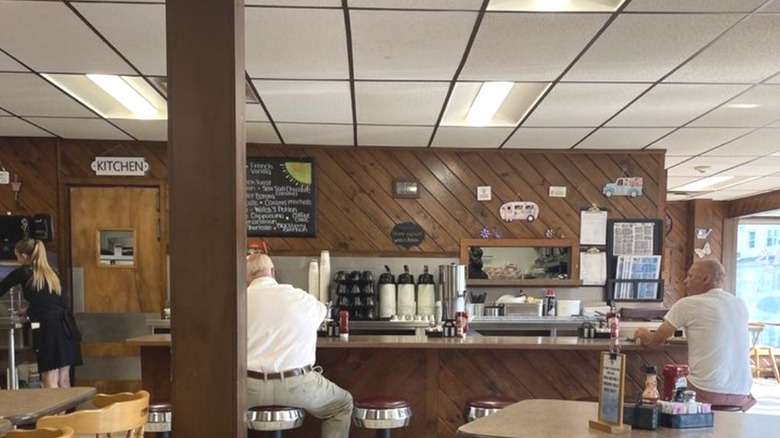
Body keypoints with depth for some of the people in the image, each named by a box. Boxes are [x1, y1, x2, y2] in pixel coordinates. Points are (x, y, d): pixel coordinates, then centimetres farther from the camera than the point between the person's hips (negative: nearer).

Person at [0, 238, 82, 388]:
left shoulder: (23, 273, 4)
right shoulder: (50, 273, 21)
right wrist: (29, 311, 48)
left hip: (48, 327, -6)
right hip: (65, 325, 6)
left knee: (50, 382, -4)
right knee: (64, 380, 11)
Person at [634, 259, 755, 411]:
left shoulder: (687, 304, -7)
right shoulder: (740, 305, 9)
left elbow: (654, 341, 3)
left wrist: (643, 334, 25)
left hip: (707, 393, -6)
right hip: (741, 395, 6)